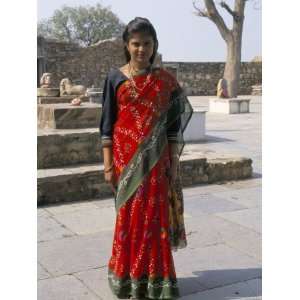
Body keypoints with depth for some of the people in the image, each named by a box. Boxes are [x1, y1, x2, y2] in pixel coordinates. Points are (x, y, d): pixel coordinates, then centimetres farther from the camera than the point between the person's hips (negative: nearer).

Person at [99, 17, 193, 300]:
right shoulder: (115, 77, 1)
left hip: (156, 159, 1)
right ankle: (129, 276, 21)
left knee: (155, 215, 2)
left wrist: (174, 163, 1)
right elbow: (107, 123, 1)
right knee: (131, 216, 5)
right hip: (126, 158, -1)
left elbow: (173, 124, 4)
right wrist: (108, 164, -3)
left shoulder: (165, 80, 3)